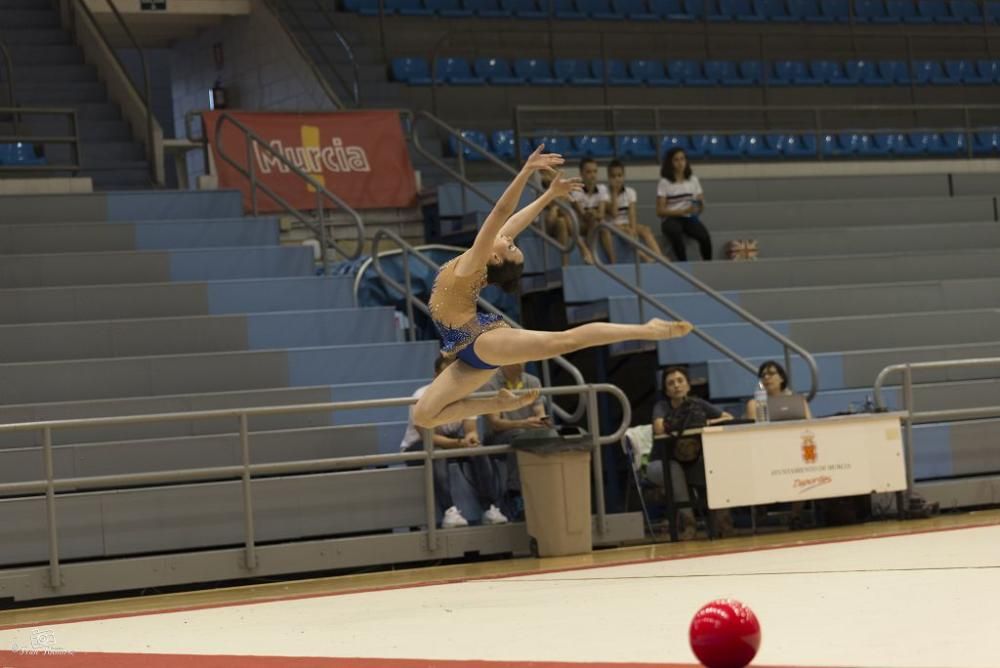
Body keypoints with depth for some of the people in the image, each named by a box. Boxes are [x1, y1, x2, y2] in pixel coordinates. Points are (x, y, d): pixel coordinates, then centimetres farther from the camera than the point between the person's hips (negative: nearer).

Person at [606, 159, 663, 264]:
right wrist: (614, 193, -16)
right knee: (627, 231, -35)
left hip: (627, 223, 3)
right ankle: (645, 257, -48)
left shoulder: (630, 192, 4)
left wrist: (633, 229, -25)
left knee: (645, 230, -26)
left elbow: (632, 213, -8)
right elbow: (613, 213, -18)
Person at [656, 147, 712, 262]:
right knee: (676, 235, -39)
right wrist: (683, 211, -17)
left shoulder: (693, 180, 9)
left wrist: (700, 204, -15)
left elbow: (701, 208, 11)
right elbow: (660, 211, -6)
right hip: (671, 219, -3)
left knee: (705, 237, -30)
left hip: (689, 218, 3)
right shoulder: (664, 183, -1)